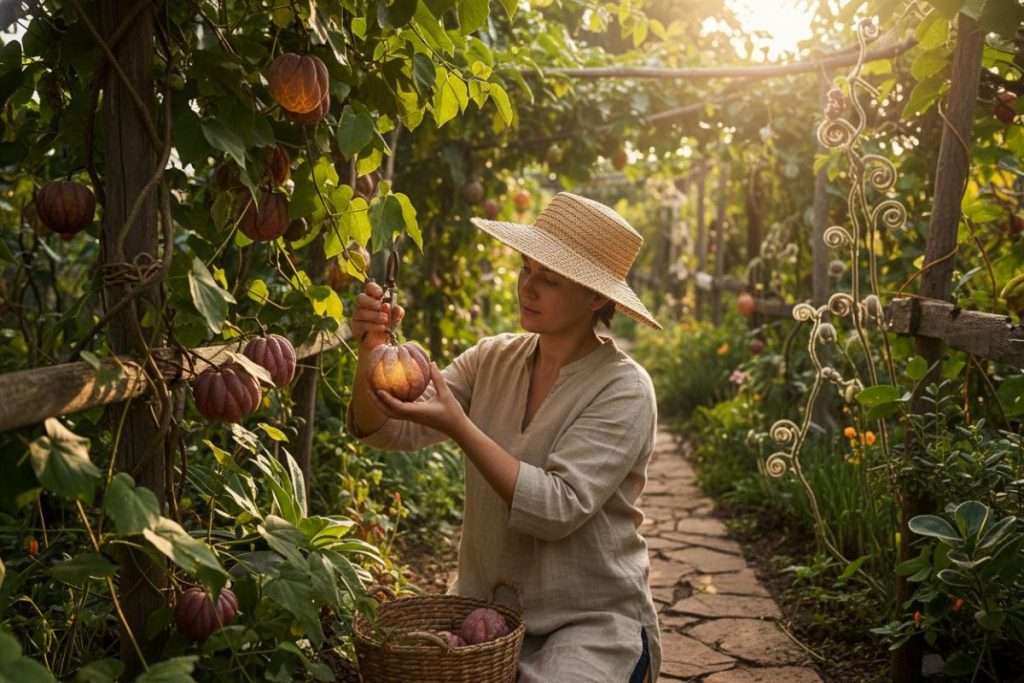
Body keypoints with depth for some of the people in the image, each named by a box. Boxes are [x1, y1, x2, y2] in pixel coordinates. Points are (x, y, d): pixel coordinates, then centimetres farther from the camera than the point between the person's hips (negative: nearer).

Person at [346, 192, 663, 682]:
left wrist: (458, 426, -29)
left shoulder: (623, 390, -13)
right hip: (484, 606, 4)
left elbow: (559, 509, -23)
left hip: (591, 622, -4)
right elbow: (391, 429, -5)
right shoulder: (493, 360, 1)